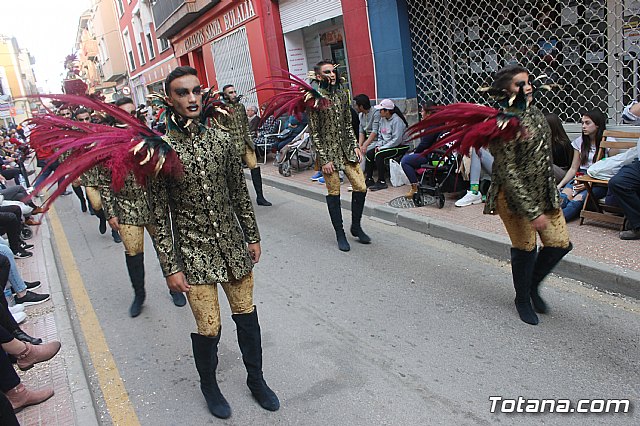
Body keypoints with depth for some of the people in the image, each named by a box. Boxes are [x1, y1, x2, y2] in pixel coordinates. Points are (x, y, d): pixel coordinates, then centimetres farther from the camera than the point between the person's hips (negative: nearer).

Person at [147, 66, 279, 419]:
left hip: (233, 245, 4)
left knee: (246, 315, 14)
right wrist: (171, 267, -9)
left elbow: (240, 192, 8)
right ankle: (209, 386, 34)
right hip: (194, 253, -3)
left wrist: (252, 236, 9)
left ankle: (256, 378, 37)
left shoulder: (222, 137, 1)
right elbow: (159, 214, -8)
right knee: (209, 328, 4)